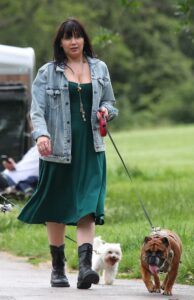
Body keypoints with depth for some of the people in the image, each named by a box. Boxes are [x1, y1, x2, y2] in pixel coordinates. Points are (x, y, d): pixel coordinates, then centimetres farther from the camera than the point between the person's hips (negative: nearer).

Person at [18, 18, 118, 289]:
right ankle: (58, 268, 21)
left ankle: (85, 266, -25)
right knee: (56, 209, 7)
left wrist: (106, 110, -2)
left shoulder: (99, 69, 13)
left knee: (87, 207, -13)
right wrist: (41, 134, -23)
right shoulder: (48, 73, 3)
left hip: (90, 148, 1)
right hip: (58, 148, -1)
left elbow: (110, 102, 22)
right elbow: (37, 109, -4)